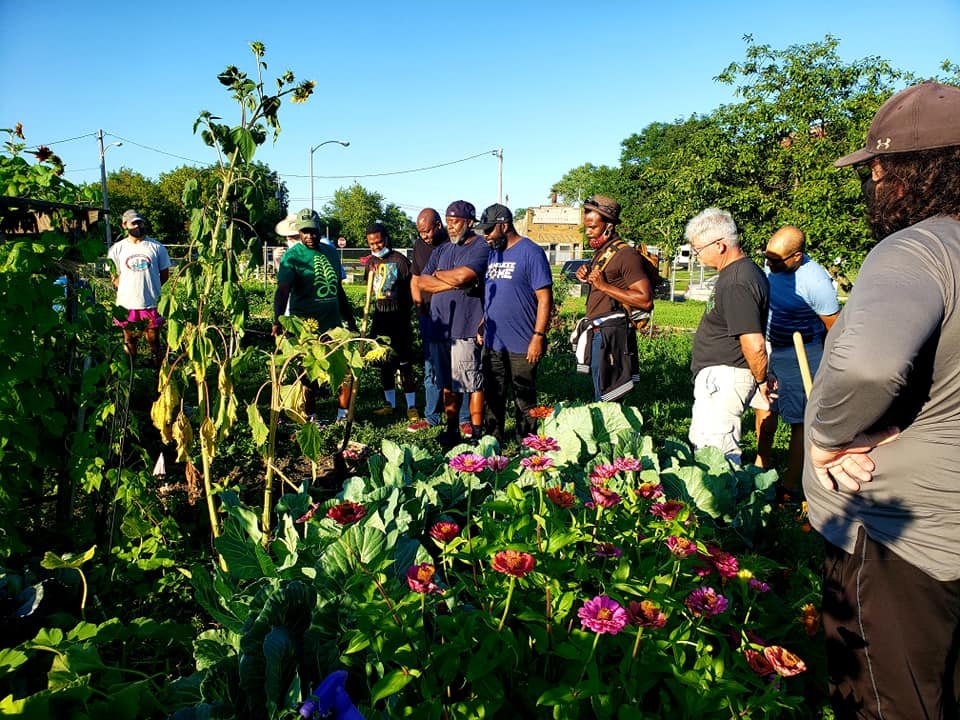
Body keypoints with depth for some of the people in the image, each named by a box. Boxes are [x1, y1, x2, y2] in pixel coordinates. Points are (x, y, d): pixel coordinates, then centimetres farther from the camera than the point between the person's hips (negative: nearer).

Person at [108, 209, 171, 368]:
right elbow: (114, 276, 9)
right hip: (127, 305, 1)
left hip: (151, 303, -1)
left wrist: (149, 288, 0)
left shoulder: (156, 247, 2)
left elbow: (165, 273, 8)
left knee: (154, 341, 5)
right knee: (129, 343, 12)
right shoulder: (117, 248, 3)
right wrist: (127, 289, -3)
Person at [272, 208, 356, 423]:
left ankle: (344, 414, 20)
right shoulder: (292, 256, -7)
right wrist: (278, 320, -34)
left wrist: (350, 319, 20)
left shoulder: (331, 252, 12)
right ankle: (311, 418, 19)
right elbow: (283, 290, -19)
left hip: (333, 324, 6)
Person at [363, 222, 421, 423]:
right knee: (384, 363, 11)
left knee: (404, 363, -4)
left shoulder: (399, 259, -7)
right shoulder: (370, 263, 10)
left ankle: (411, 406, 4)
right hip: (380, 317, 6)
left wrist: (403, 310, -8)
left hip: (398, 316, -6)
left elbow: (411, 287, -6)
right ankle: (390, 404, 21)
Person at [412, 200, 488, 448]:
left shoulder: (481, 247, -3)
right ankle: (451, 430, 22)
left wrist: (438, 275, 0)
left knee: (473, 383, -3)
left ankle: (476, 434, 5)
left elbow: (463, 275, -20)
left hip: (466, 327, -7)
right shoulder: (441, 251, 18)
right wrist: (454, 283, -6)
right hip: (440, 326, 7)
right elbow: (421, 282, 7)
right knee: (448, 384, 12)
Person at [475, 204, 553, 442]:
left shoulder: (531, 253, -10)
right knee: (493, 396, 14)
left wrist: (538, 337, -18)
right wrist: (481, 326, 14)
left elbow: (545, 299, -14)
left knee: (525, 399, 5)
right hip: (492, 342, 7)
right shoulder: (491, 254, 12)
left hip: (522, 346, -7)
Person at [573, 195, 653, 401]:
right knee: (601, 398, 15)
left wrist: (604, 285, -20)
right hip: (598, 334, 10)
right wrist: (587, 277, 10)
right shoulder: (601, 253, 17)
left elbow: (646, 300, -21)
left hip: (611, 335, -10)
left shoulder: (625, 255, -13)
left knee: (607, 401, -6)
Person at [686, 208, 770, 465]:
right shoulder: (740, 271, 10)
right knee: (700, 443, 22)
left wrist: (761, 380, -12)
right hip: (717, 375, 11)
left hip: (724, 376, -11)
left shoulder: (737, 284, -24)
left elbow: (754, 345, -27)